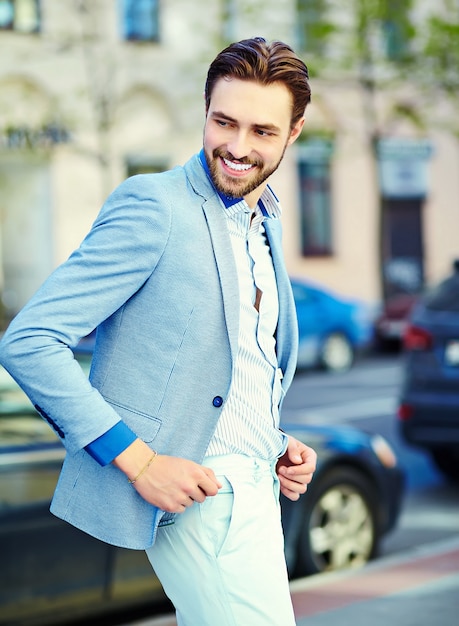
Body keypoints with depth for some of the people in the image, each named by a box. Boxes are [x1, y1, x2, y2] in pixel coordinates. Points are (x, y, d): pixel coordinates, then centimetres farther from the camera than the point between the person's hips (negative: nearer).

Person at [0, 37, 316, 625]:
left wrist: (275, 446, 8)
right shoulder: (153, 205, -12)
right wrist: (138, 460, -20)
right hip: (188, 499, -8)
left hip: (254, 494, 8)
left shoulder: (265, 226, 15)